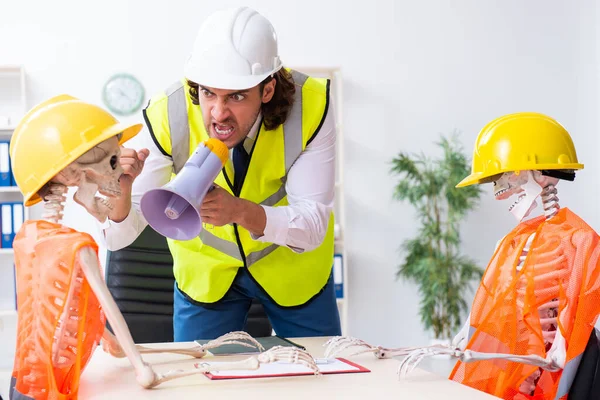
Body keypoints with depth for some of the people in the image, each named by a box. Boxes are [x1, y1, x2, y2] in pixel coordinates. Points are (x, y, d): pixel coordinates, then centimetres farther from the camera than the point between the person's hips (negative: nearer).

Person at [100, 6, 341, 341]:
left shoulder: (311, 106, -29)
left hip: (294, 261, 0)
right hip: (205, 269, 0)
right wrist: (120, 191, -45)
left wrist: (242, 212, -46)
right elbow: (120, 236, -23)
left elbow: (313, 225, -28)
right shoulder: (167, 115, -27)